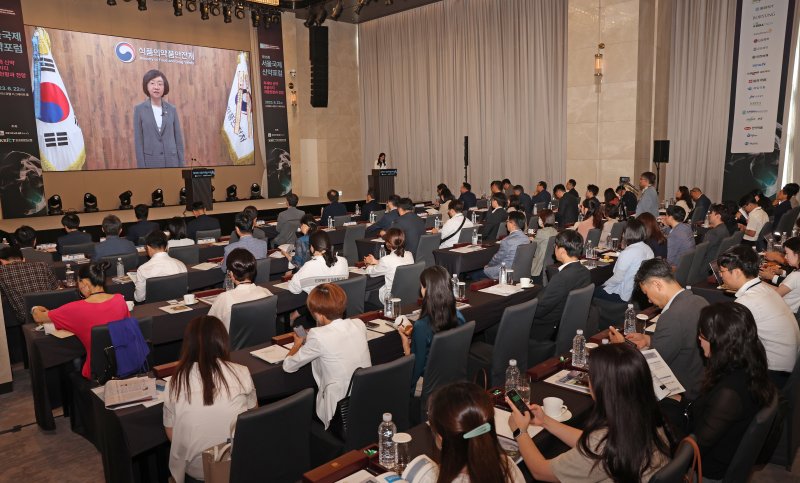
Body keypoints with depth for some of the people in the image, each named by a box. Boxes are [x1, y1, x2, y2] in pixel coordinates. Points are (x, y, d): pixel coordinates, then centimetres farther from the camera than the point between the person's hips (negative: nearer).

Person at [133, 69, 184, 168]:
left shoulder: (172, 109, 5)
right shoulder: (139, 109, 0)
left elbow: (178, 138, 6)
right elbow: (138, 140, -1)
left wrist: (181, 165, 3)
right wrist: (141, 167, -6)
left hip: (171, 161, 2)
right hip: (150, 162, -2)